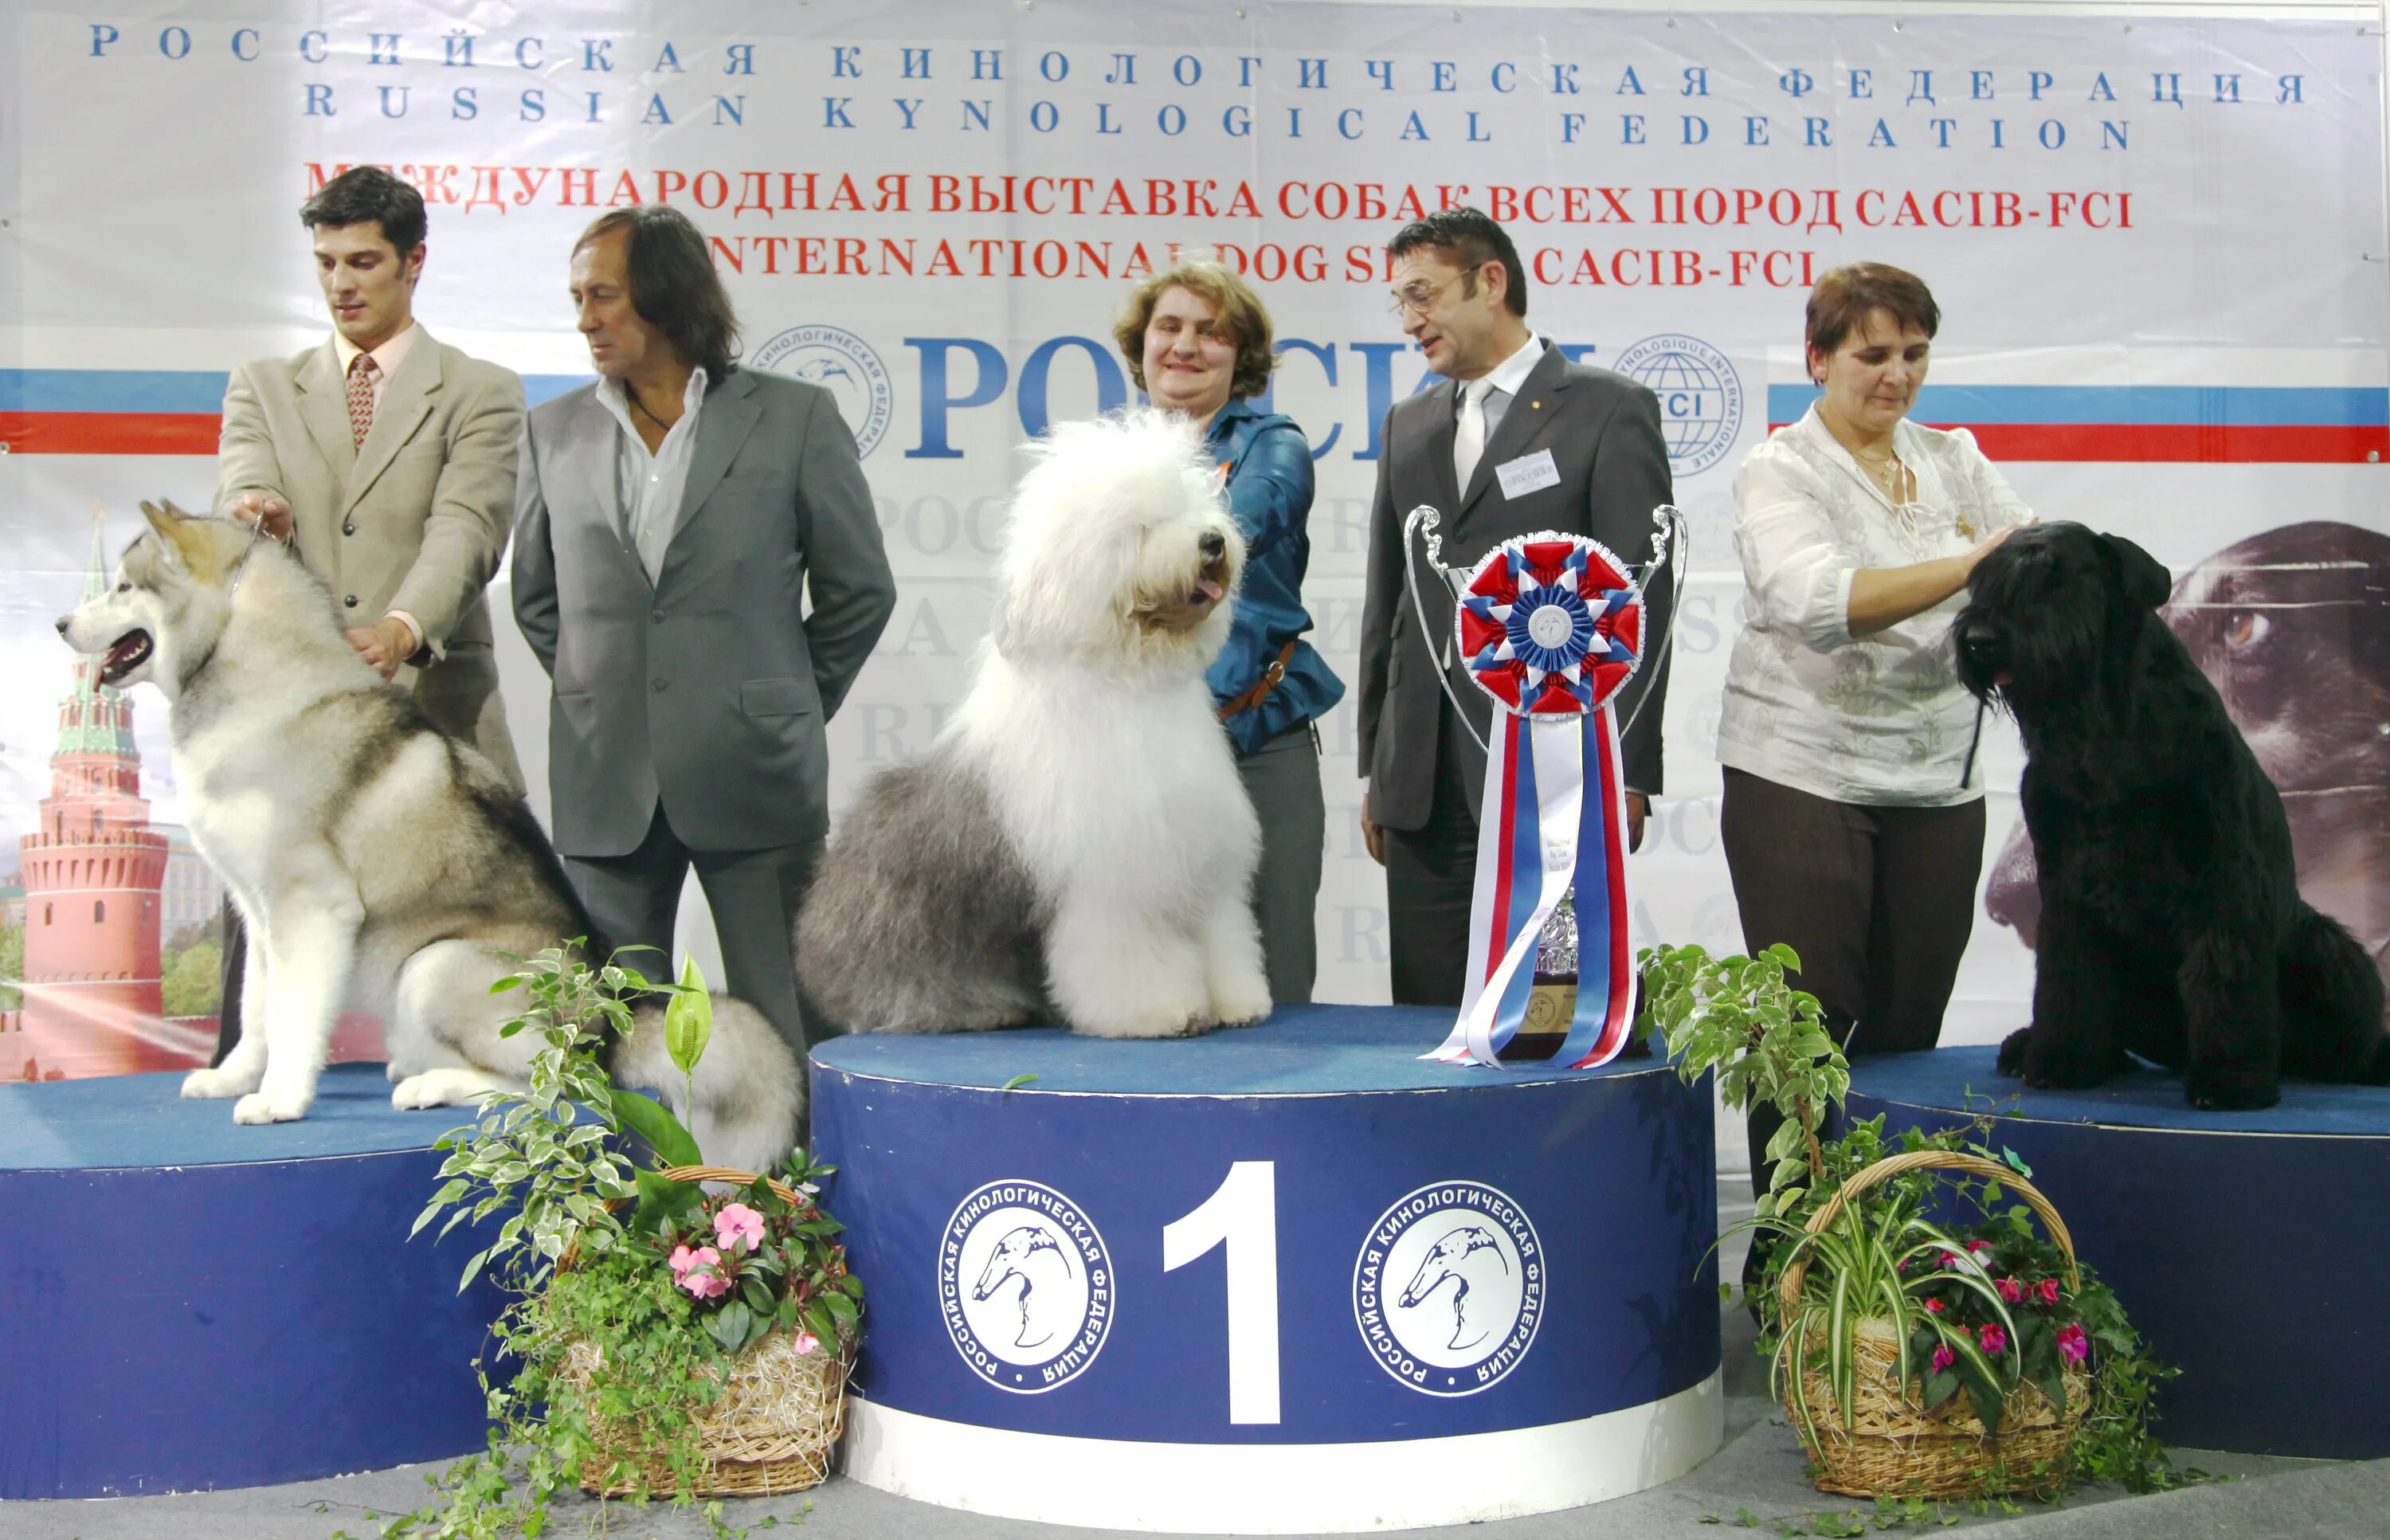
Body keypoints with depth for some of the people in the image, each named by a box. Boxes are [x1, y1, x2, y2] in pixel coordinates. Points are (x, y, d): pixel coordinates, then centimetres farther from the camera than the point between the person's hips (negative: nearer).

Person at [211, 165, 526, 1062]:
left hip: (428, 713, -2)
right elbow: (242, 490, 0)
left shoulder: (480, 394, 9)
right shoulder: (262, 386, 18)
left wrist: (403, 629, -26)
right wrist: (254, 511, -27)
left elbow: (466, 530, -7)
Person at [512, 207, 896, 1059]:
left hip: (753, 778, -2)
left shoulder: (794, 417, 1)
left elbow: (859, 589, 6)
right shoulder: (554, 431, 9)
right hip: (605, 787, 3)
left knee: (783, 1024, 2)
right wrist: (603, 698, 13)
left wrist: (782, 706, 8)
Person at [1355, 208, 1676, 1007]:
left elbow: (1639, 601, -5)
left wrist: (1628, 775, -10)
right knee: (1428, 1018, 5)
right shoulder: (1408, 425, 18)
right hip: (1424, 784, 5)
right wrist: (1375, 769, 16)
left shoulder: (1609, 410, 0)